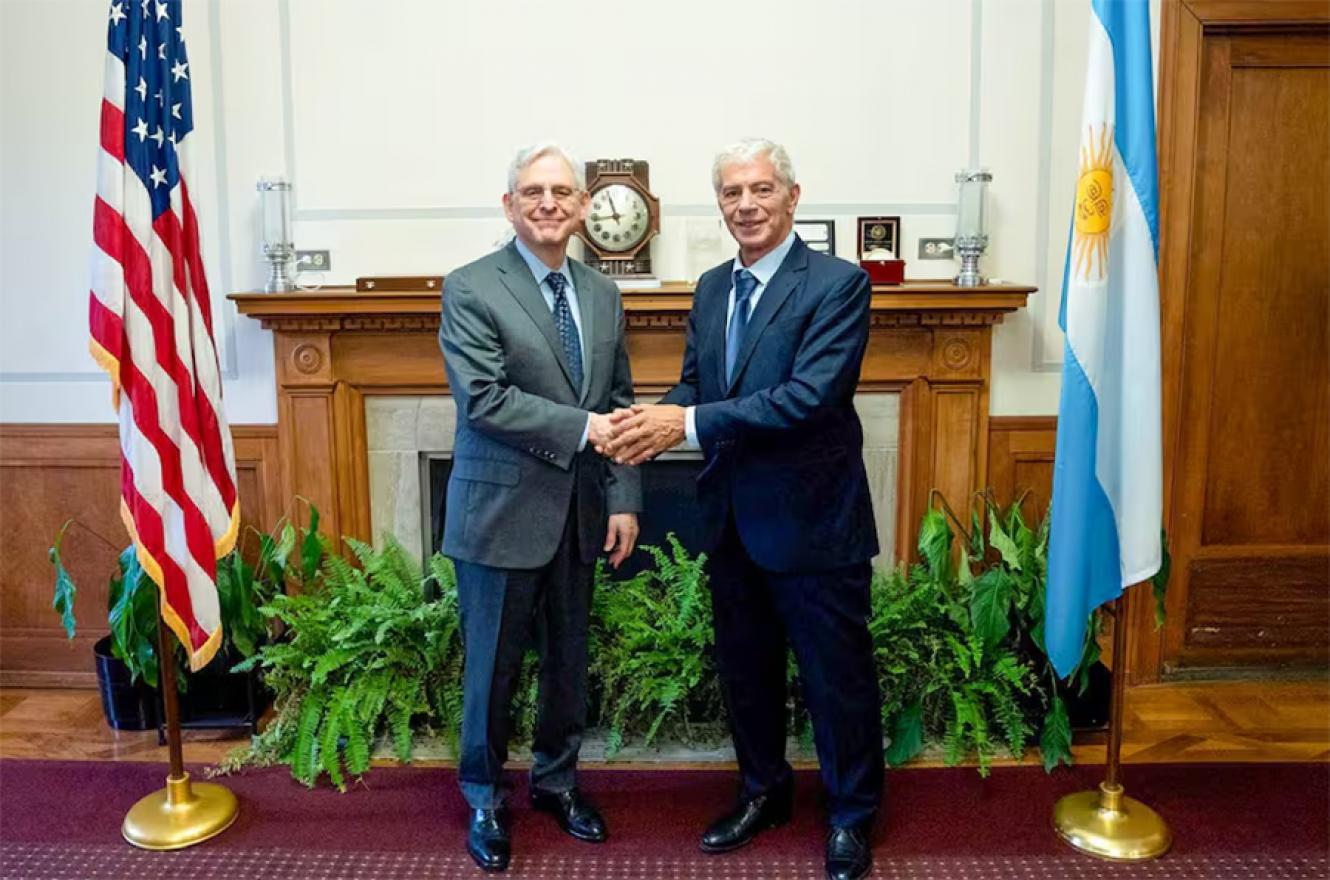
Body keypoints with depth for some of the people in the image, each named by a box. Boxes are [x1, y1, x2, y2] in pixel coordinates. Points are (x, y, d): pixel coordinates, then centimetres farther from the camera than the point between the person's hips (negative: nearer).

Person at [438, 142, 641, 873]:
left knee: (570, 661, 17)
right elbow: (485, 400, -19)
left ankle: (556, 779, 38)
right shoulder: (470, 289, -9)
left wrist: (624, 498, 0)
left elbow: (618, 405, 8)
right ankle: (484, 797, 31)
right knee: (493, 666, 9)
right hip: (503, 511, -5)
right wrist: (583, 427, -22)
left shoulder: (603, 295, 8)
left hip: (579, 513, 5)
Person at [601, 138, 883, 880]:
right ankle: (765, 791, 42)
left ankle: (853, 816, 31)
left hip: (813, 519, -6)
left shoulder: (838, 284, -13)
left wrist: (690, 424, -27)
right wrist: (656, 421, -13)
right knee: (746, 667, 20)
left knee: (837, 676, 9)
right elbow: (694, 384, 10)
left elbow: (811, 395, -24)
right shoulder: (711, 287, 9)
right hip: (733, 519, 7)